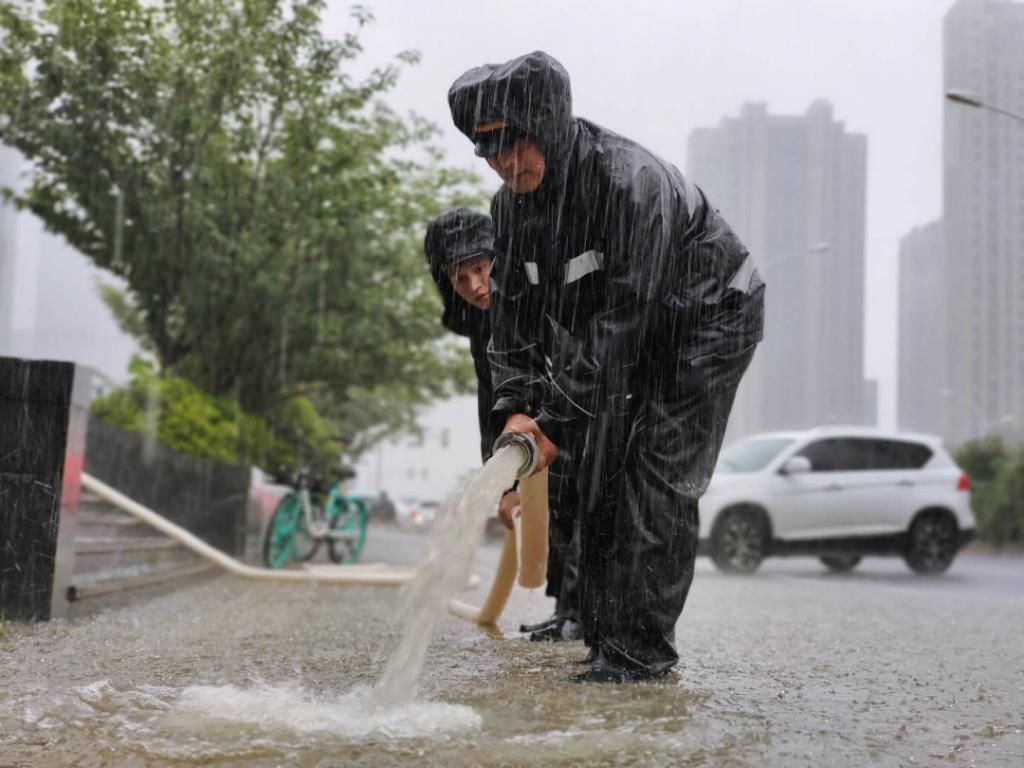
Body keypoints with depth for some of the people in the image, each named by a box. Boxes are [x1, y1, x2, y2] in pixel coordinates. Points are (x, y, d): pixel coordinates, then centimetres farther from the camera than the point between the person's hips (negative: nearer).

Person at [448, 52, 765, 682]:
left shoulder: (631, 181, -33)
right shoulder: (512, 203, -8)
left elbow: (621, 320, -34)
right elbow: (515, 314, -5)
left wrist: (558, 421, -32)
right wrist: (516, 410, -19)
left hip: (711, 317, -7)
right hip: (637, 338, 8)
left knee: (659, 473, -14)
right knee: (600, 468, 4)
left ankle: (642, 645, -8)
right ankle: (604, 629, 15)